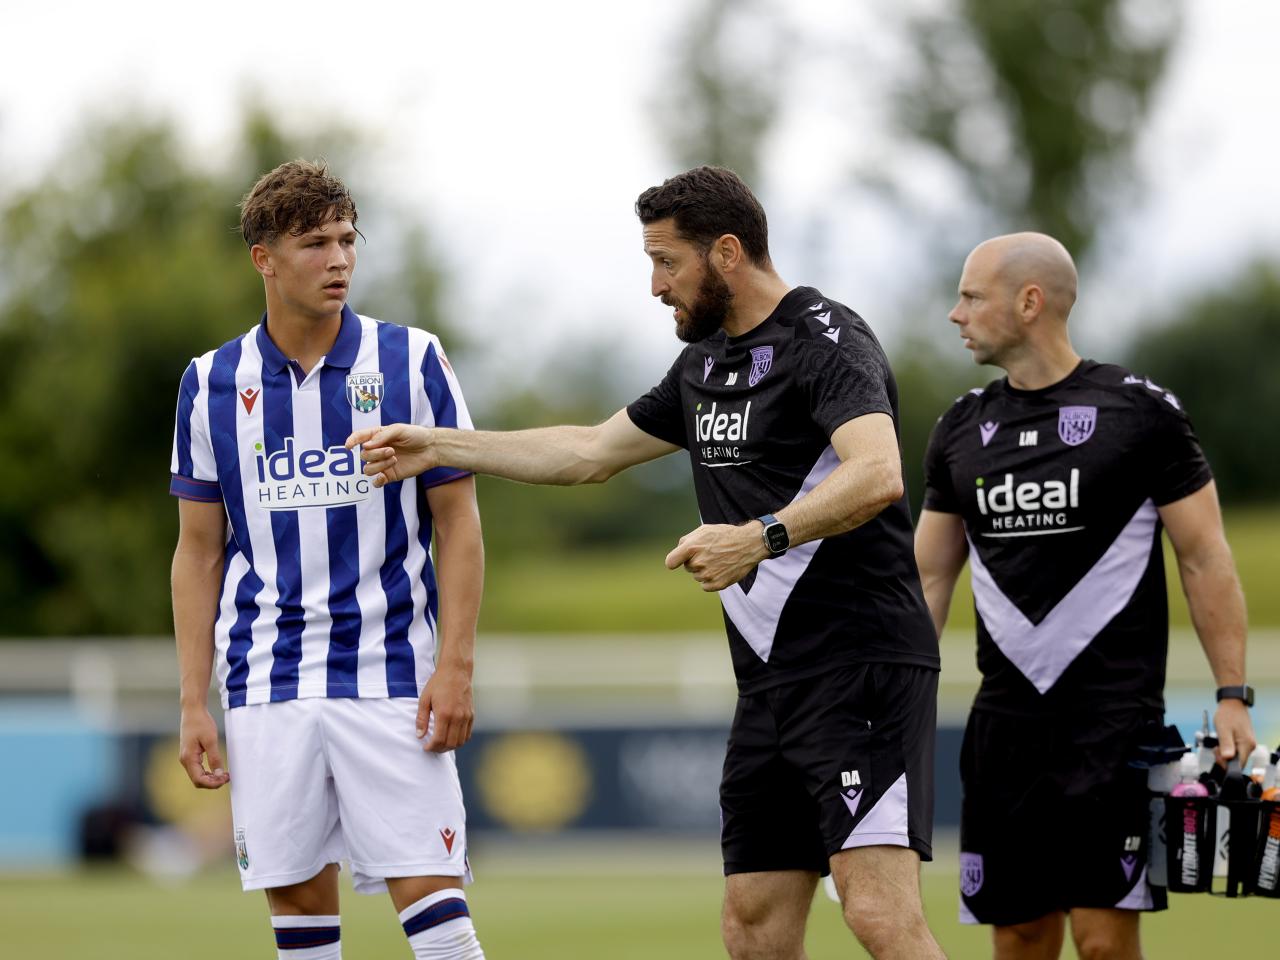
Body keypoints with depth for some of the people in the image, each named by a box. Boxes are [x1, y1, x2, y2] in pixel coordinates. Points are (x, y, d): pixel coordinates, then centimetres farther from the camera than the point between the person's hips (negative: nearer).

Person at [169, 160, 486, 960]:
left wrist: (456, 665, -8)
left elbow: (459, 524, 2)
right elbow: (199, 551, 9)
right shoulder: (212, 383, 5)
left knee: (429, 888, -9)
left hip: (391, 677, -2)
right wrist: (195, 704, 3)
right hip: (269, 687, 2)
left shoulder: (412, 362, -1)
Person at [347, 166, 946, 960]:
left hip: (860, 665, -9)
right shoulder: (706, 364, 19)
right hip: (771, 679, 9)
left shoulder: (827, 341, -10)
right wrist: (437, 447, 29)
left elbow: (878, 473, -27)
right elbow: (593, 453, 30)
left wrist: (761, 537, -35)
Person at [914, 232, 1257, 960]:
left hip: (1113, 723, -5)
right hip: (1004, 727, 5)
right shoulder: (962, 429, 11)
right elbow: (930, 575, 18)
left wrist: (1233, 695, -8)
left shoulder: (1139, 410, -3)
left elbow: (1205, 558, -2)